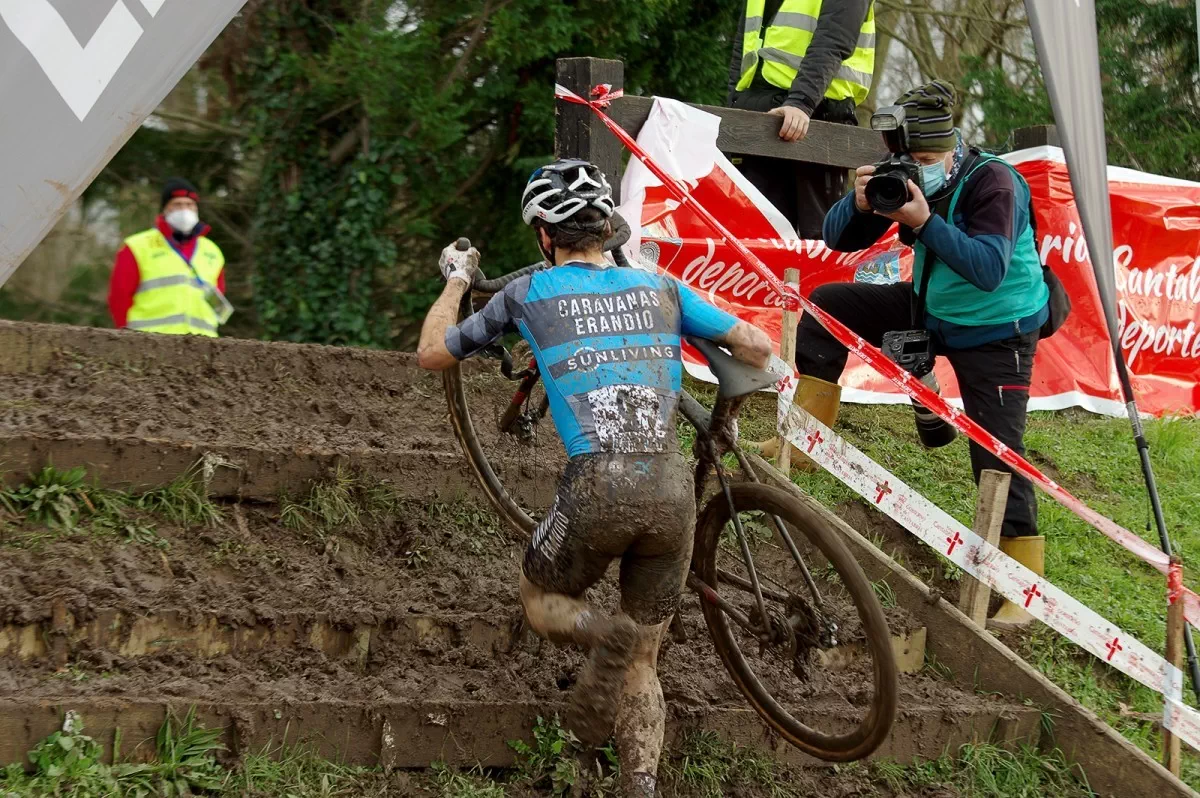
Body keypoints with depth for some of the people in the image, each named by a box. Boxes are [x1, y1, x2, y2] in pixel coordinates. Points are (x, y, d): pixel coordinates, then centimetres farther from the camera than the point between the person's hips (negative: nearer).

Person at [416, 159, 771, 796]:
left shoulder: (530, 292, 9)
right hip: (673, 490, 3)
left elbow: (431, 354, 21)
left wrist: (456, 279, 37)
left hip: (599, 487, -3)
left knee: (541, 601, 24)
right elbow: (757, 347, 17)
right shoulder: (658, 287, 16)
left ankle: (605, 637, -8)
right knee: (643, 661, 16)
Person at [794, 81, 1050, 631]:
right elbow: (838, 240, -6)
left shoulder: (992, 183, -25)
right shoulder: (903, 177, -8)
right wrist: (860, 203, -27)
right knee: (827, 306, 0)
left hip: (994, 335, -7)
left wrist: (925, 222, -42)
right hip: (930, 311, 7)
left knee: (997, 457, -11)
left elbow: (990, 269, -36)